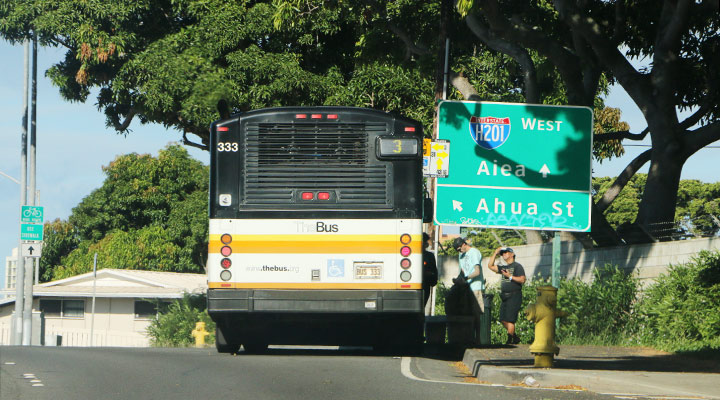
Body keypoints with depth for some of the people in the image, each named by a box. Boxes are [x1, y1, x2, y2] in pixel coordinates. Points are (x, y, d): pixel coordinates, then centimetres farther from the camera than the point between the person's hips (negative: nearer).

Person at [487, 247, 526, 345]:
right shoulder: (504, 268, 20)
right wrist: (495, 253, 17)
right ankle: (515, 338, 18)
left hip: (514, 296, -8)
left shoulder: (517, 266, -2)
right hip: (504, 297, 8)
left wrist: (510, 276, -17)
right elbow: (490, 266, 20)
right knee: (503, 320, 6)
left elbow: (522, 280, -11)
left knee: (509, 320, -11)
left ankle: (509, 341, -10)